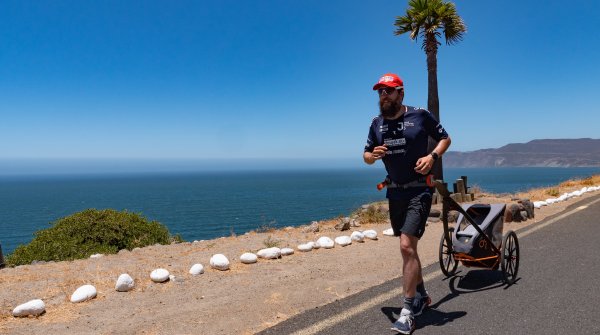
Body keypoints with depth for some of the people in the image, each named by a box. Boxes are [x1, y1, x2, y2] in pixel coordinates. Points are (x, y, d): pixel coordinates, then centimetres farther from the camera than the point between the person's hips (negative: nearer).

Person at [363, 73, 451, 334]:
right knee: (408, 248, 16)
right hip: (395, 192, 6)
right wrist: (372, 155, -11)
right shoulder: (377, 123, 6)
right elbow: (366, 156, 13)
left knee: (407, 246, -16)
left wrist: (432, 156, -16)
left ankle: (408, 310, -6)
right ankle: (421, 296, 37)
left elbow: (445, 139, 4)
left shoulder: (420, 115, -6)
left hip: (419, 190, -6)